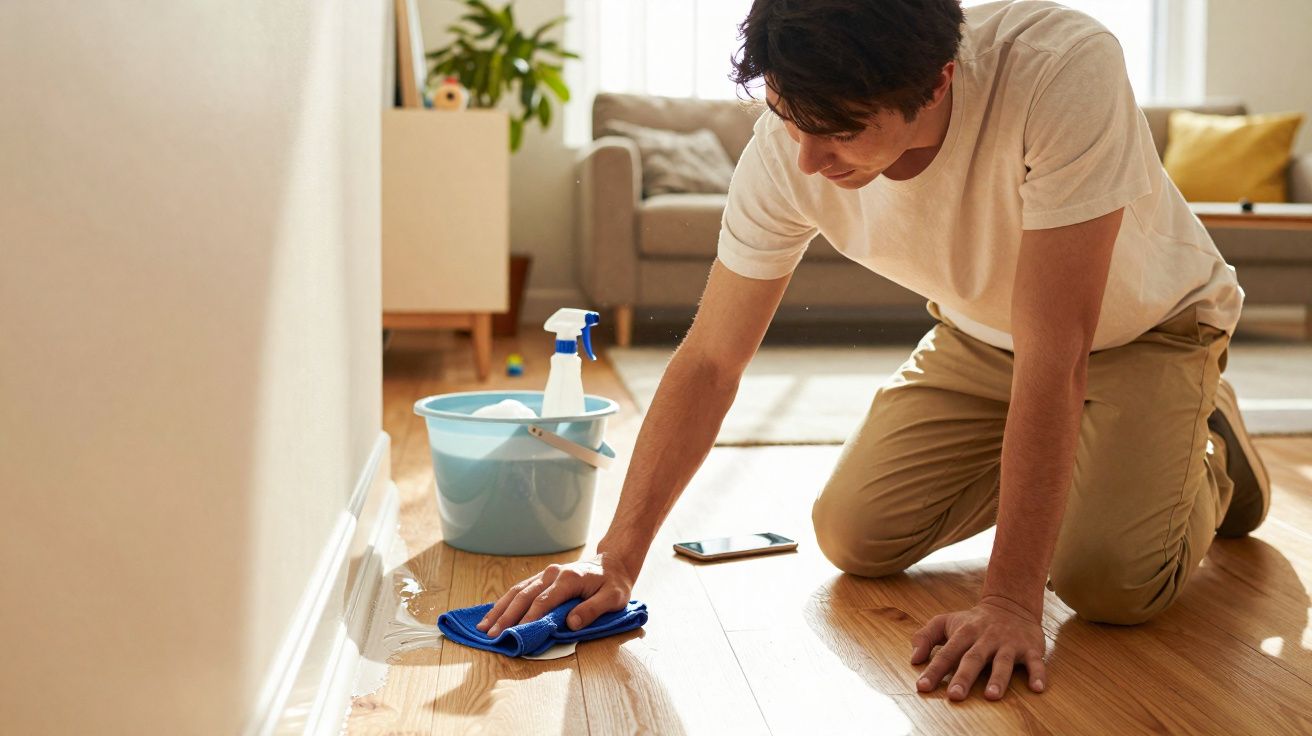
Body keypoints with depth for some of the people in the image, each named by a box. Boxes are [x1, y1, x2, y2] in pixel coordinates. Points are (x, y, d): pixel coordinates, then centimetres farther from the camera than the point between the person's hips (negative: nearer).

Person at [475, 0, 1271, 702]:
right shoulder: (790, 147, -27)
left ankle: (1207, 455, 12)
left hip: (1143, 325, -4)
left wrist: (1010, 601, -39)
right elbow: (709, 362, -19)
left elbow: (1053, 358, -40)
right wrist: (616, 559, -24)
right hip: (981, 333, 4)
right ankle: (1040, 467, 21)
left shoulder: (1065, 67, -41)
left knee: (1110, 579, -23)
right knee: (853, 536, -6)